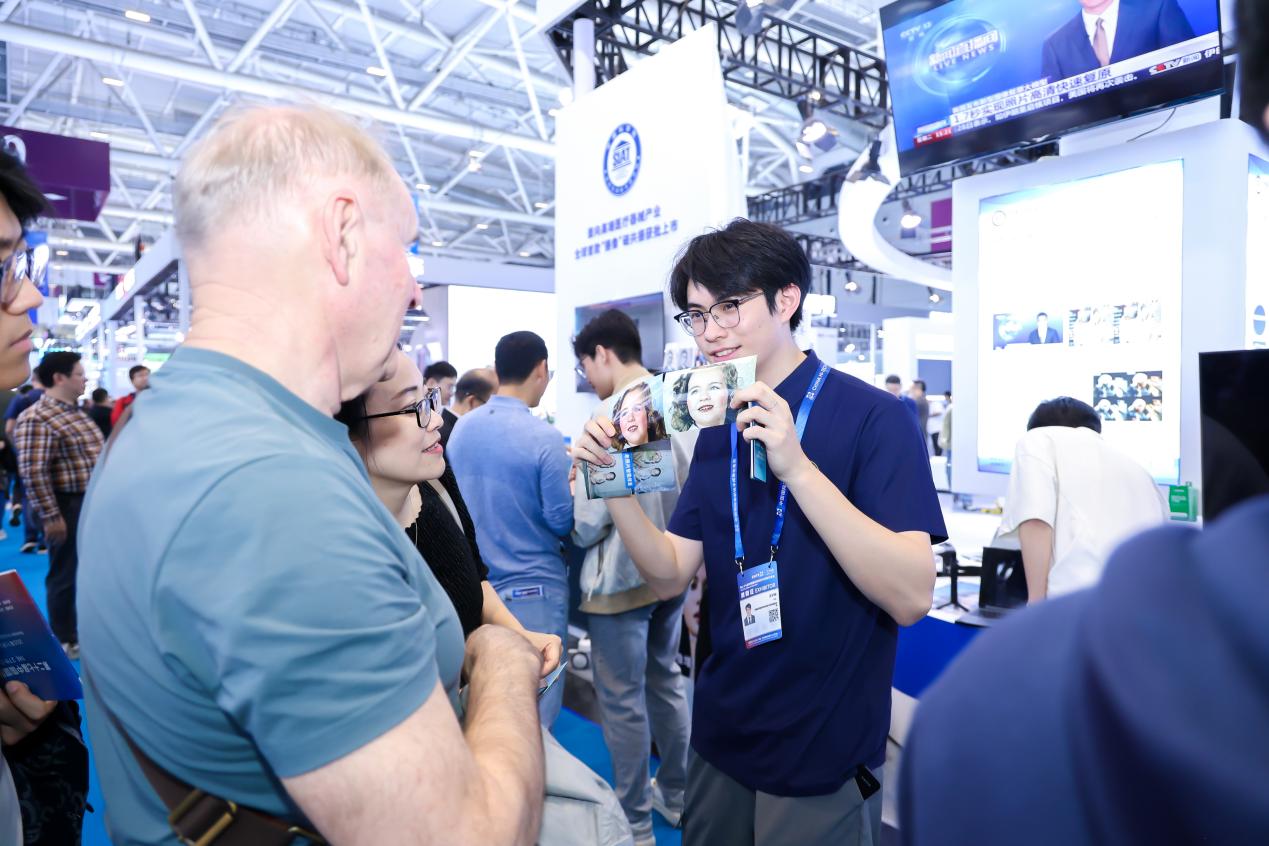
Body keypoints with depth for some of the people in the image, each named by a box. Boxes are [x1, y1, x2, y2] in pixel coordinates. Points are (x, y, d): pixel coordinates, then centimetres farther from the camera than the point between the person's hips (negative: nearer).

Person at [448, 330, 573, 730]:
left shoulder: (461, 428, 0)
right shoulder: (544, 437, -19)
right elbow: (562, 522, -14)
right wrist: (571, 483, 3)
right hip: (532, 586, -6)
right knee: (536, 707, 8)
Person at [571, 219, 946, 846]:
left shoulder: (872, 417, -16)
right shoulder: (717, 433, 3)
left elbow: (911, 597, -25)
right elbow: (672, 576, 0)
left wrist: (796, 466, -34)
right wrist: (617, 487, -16)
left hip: (825, 754, -5)